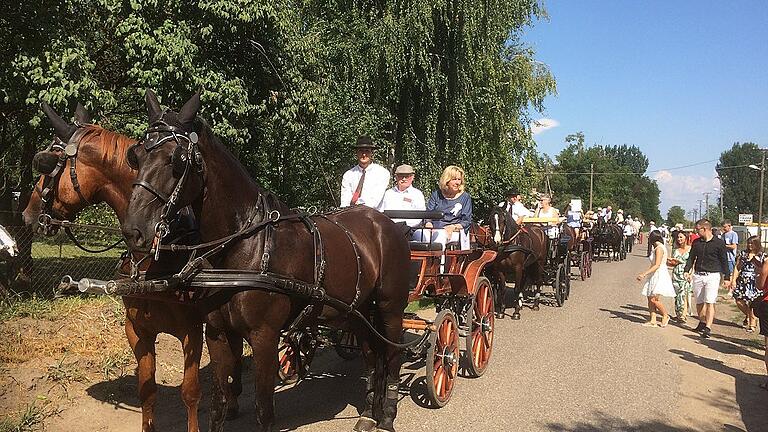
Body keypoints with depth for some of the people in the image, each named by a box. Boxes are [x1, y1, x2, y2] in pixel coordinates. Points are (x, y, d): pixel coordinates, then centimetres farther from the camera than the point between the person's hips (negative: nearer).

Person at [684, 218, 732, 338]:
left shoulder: (719, 243, -4)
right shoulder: (696, 242, 9)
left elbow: (724, 261, 0)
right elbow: (691, 257, 13)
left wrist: (727, 278, -1)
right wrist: (687, 271, -2)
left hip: (712, 275, -5)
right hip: (698, 275, 5)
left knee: (710, 302, -10)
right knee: (699, 302, 10)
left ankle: (708, 328, -10)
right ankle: (702, 323, 27)